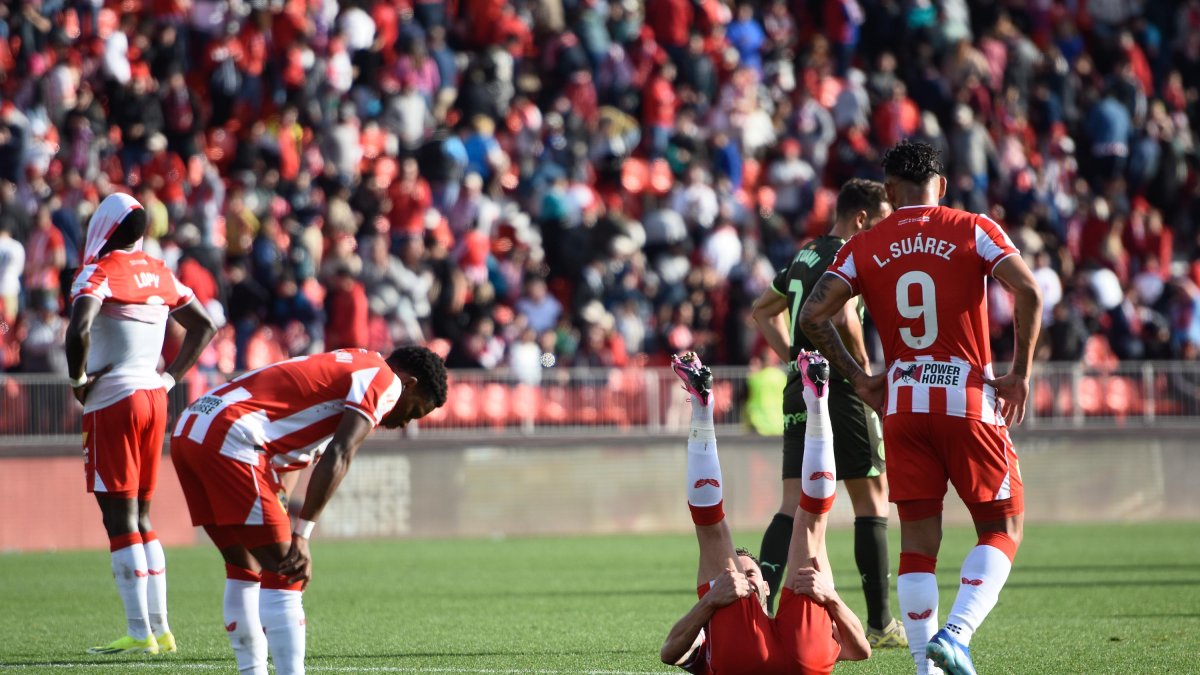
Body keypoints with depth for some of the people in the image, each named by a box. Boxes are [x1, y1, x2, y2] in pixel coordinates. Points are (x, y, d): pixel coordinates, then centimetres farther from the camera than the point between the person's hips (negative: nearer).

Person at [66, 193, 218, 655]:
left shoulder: (100, 274, -11)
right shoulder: (158, 274, 11)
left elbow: (79, 329, -28)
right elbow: (204, 327, 20)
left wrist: (77, 379, -12)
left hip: (112, 402, -7)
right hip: (153, 399, 7)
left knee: (120, 519, -4)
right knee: (140, 517, 14)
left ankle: (140, 633, -5)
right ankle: (159, 628, 13)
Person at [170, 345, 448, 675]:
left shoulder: (344, 368, 30)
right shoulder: (385, 381, 3)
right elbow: (338, 457, -10)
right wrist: (301, 536, -14)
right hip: (229, 437, -9)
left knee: (244, 571, 19)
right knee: (283, 575, -6)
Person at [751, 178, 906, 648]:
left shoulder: (805, 256, 16)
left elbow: (762, 310, 28)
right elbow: (843, 318, -27)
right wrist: (865, 372, -14)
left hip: (799, 392, 8)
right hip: (839, 393, -8)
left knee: (794, 505, 4)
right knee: (872, 500, 3)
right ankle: (880, 623, 6)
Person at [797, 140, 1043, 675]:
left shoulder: (864, 248, 7)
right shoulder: (973, 231, 2)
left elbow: (812, 316, -1)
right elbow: (1028, 292, -12)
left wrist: (857, 377, 10)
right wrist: (1020, 372, -3)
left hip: (903, 405, 2)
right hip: (970, 401, -2)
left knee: (917, 541, 9)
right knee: (1002, 530, 9)